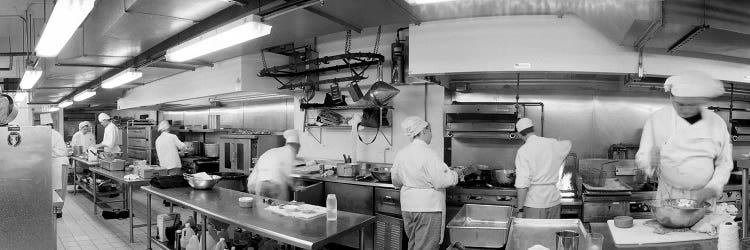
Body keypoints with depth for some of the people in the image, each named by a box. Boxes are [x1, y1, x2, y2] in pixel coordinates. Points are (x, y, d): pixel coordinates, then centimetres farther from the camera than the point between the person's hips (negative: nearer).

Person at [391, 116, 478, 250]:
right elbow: (441, 182, -20)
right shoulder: (428, 154, -19)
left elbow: (396, 181, 11)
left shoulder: (401, 153, 3)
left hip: (407, 206, 7)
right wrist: (456, 173, -3)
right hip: (427, 208, -7)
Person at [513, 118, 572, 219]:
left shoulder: (523, 151, -13)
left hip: (534, 203, -5)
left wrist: (520, 210, -12)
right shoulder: (552, 144, 3)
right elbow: (567, 144, 29)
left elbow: (523, 184, -18)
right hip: (554, 201, 5)